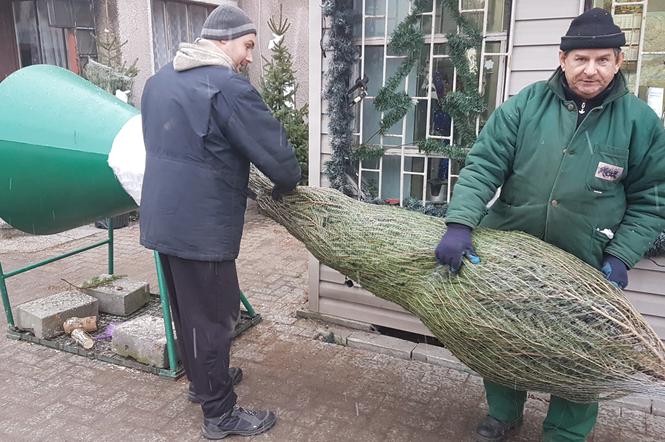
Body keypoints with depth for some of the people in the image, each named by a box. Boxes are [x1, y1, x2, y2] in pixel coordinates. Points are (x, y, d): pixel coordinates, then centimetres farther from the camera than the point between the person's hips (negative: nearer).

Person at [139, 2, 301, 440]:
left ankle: (203, 380, 41)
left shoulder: (159, 79, 11)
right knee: (213, 315, 3)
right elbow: (275, 151, -16)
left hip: (163, 218, 9)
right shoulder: (228, 86, -17)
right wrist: (288, 183, 6)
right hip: (201, 227, -9)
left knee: (187, 308, 22)